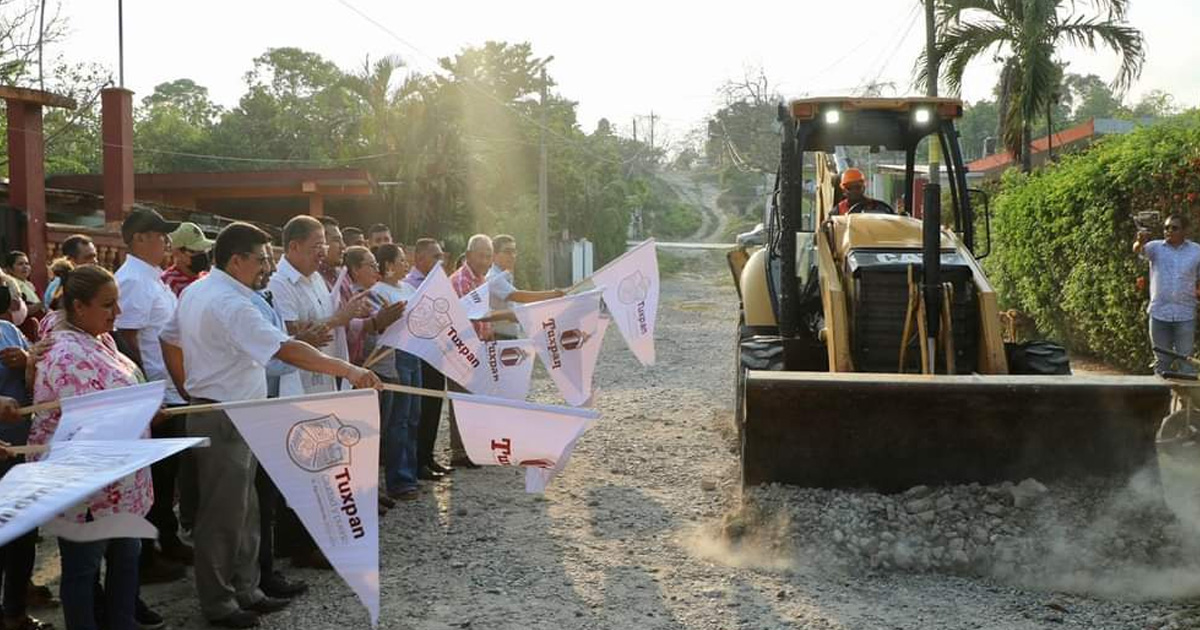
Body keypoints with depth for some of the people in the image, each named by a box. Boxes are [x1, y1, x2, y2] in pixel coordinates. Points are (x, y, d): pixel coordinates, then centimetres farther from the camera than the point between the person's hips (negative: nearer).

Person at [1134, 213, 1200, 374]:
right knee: (1161, 361, 11)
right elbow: (1139, 251, -24)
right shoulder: (1156, 247, -1)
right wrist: (1140, 243, -46)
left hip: (1185, 315, 0)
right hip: (1159, 314, 0)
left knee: (1186, 360, 1)